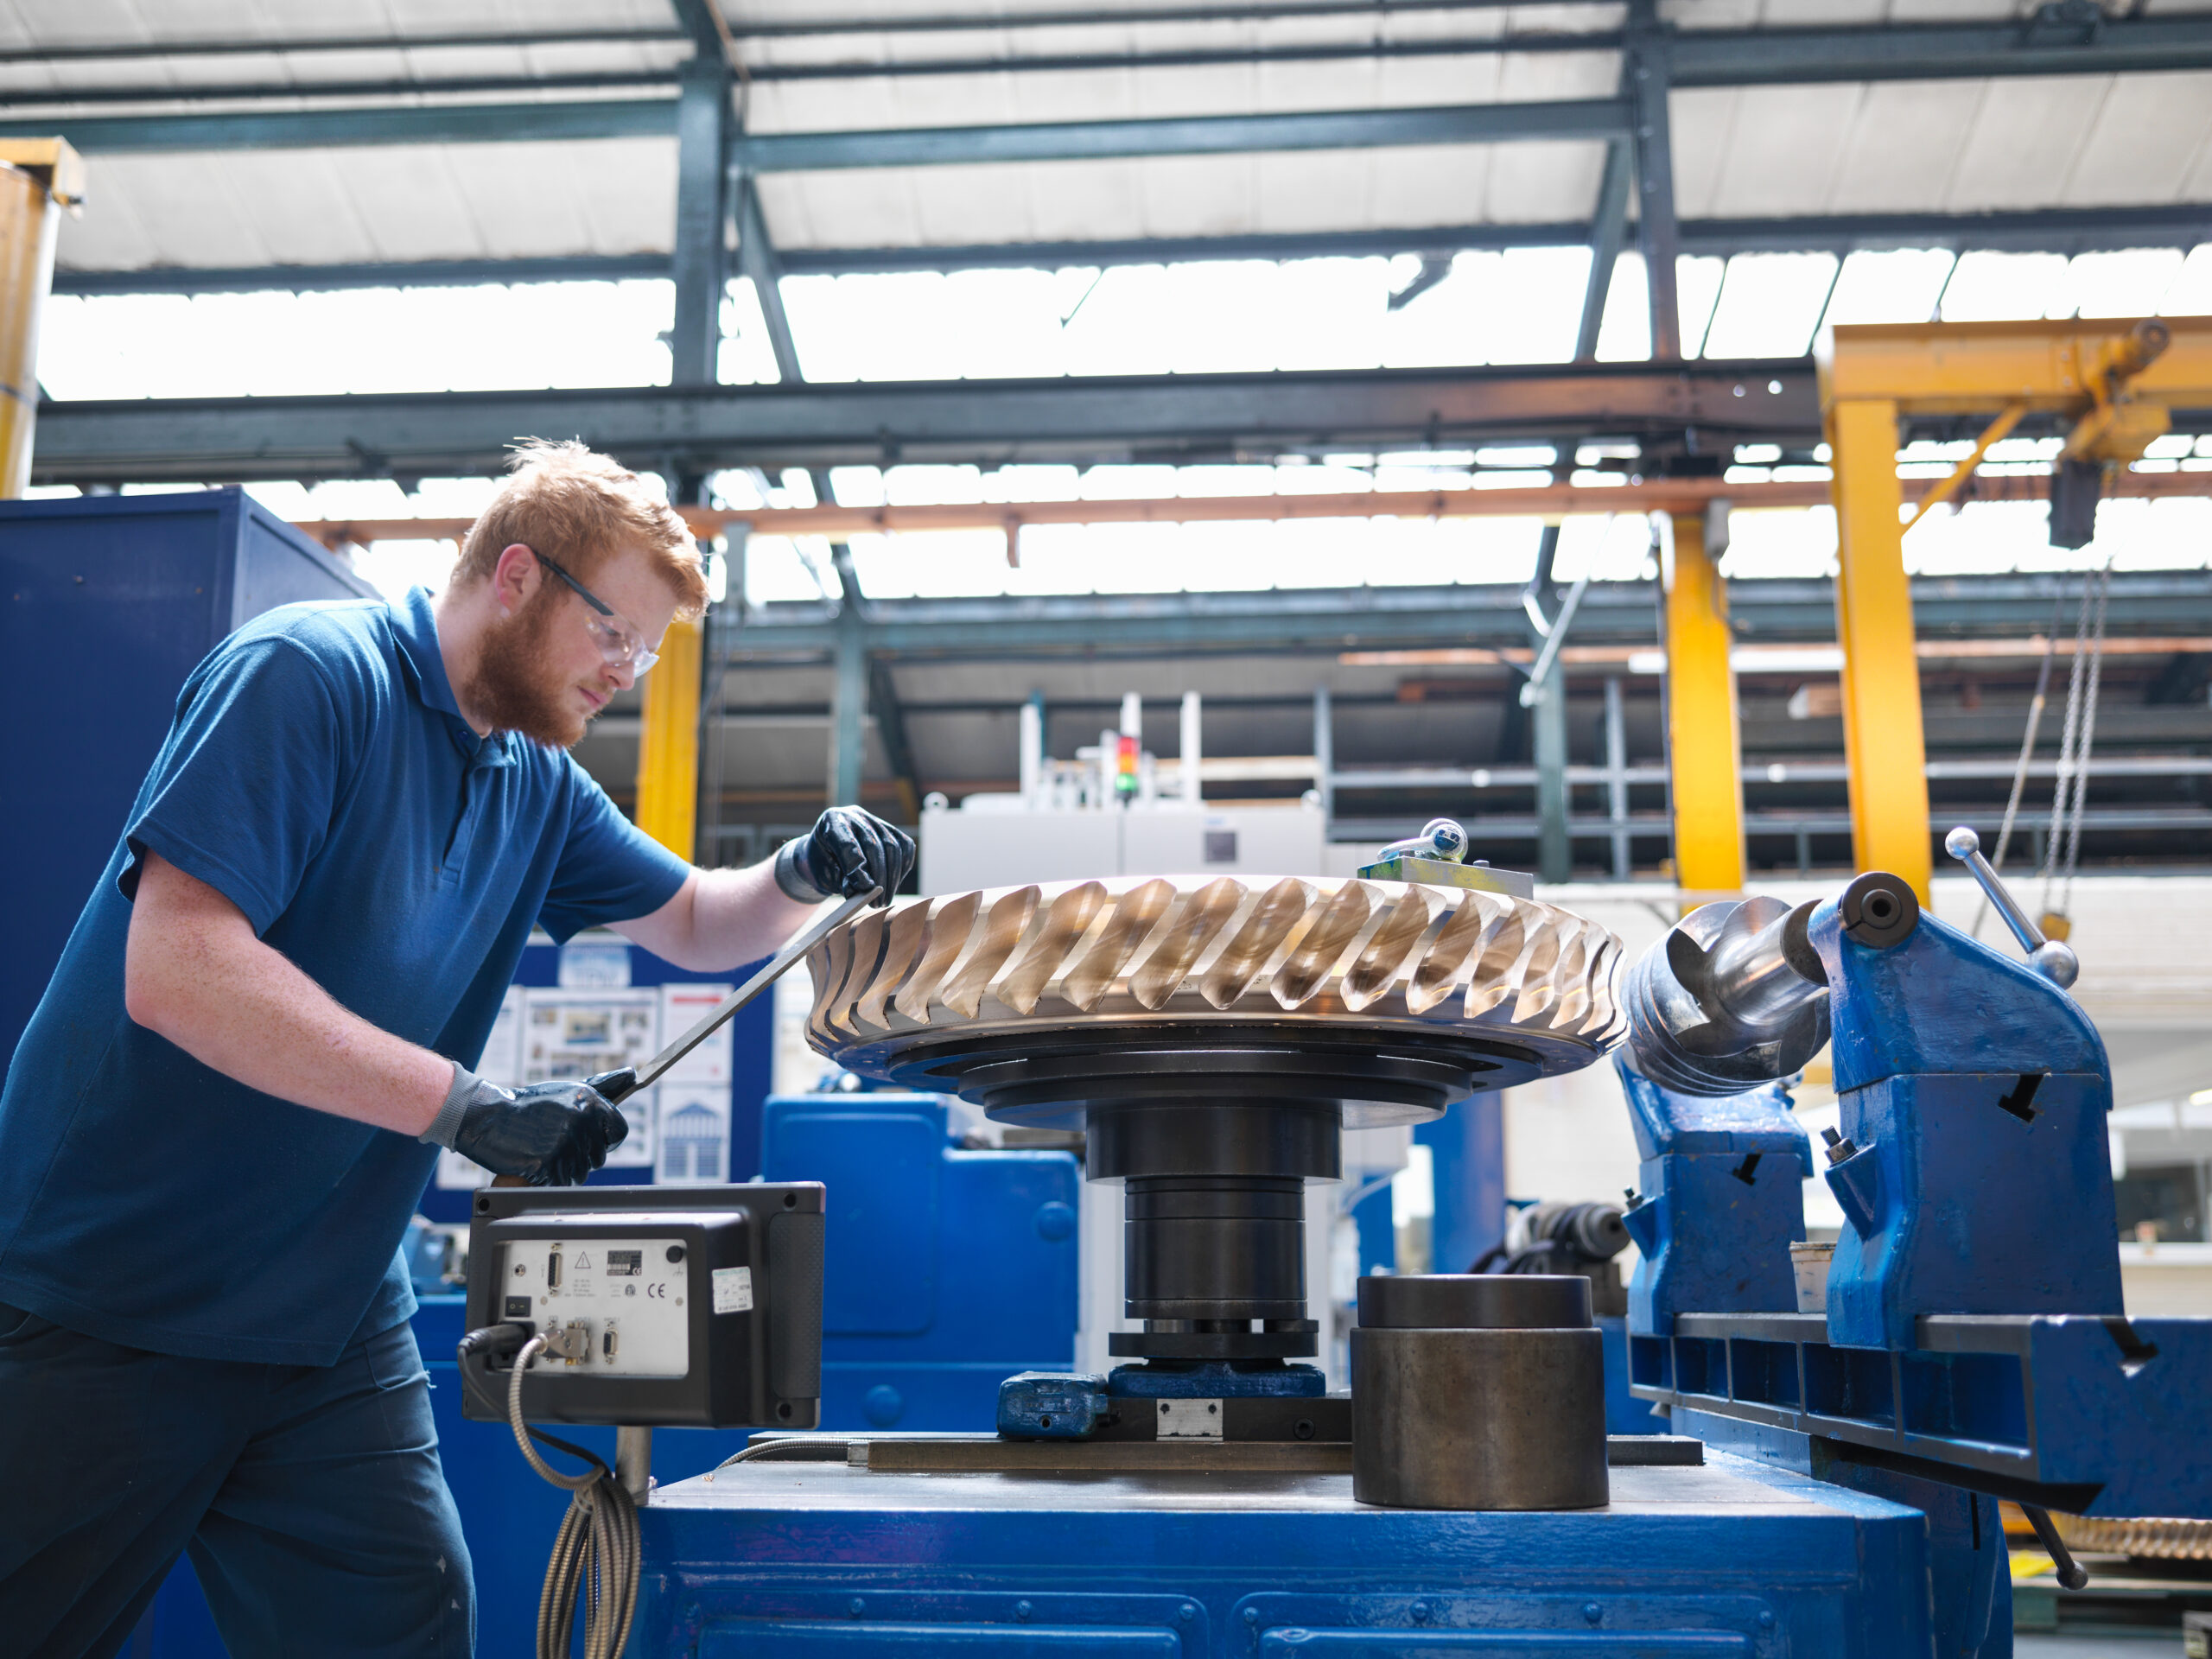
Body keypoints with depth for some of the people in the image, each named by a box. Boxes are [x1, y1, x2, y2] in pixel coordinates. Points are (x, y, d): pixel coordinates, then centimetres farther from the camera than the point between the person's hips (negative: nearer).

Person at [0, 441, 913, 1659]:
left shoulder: (536, 783, 9)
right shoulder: (308, 674, -15)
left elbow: (694, 925, 20)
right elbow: (174, 968, -26)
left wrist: (803, 876, -3)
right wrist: (467, 1106, -28)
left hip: (330, 1319, 7)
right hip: (103, 1310, -6)